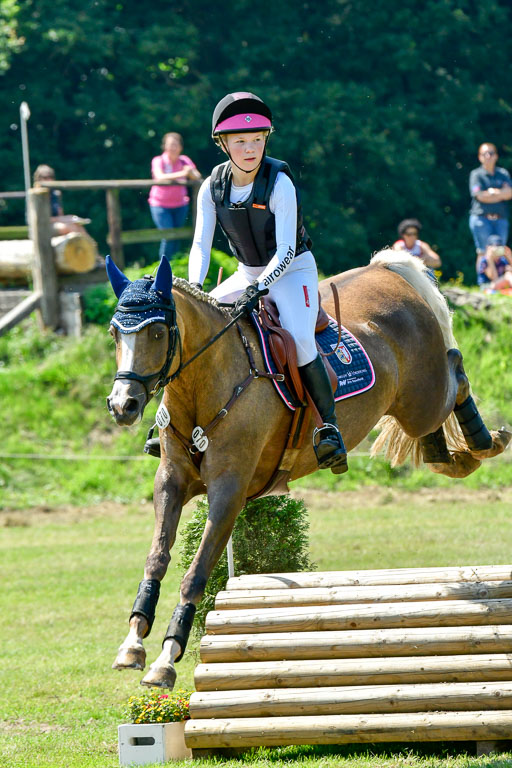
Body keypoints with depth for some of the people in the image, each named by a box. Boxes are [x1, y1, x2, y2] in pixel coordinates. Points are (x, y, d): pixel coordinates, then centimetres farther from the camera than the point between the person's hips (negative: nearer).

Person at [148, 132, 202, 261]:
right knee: (168, 237, -14)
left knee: (177, 239, 4)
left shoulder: (184, 161, -1)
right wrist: (181, 174, -41)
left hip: (180, 205, 4)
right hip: (161, 205, -4)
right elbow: (160, 177, -29)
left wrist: (190, 172, -33)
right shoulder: (158, 161, -11)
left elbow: (198, 177, -9)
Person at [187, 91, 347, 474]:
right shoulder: (213, 187, -7)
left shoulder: (279, 183, -21)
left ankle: (330, 428, -22)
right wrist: (194, 288, -26)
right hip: (248, 273, 5)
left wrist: (260, 288, -38)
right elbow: (201, 244, -8)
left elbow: (286, 250, -25)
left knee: (299, 339, -30)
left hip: (292, 271, -5)